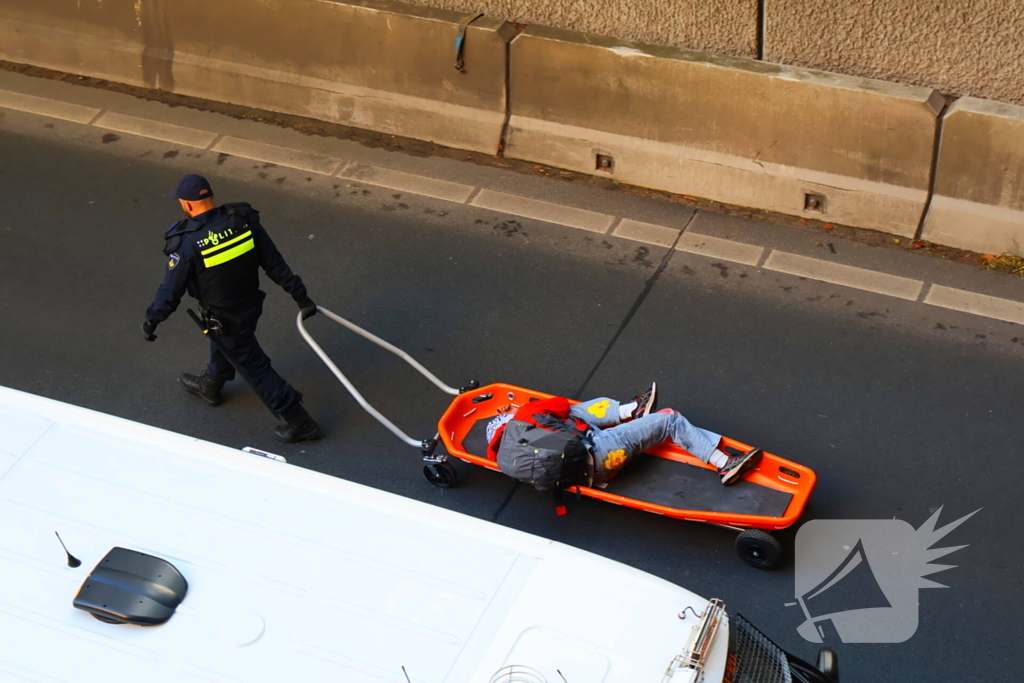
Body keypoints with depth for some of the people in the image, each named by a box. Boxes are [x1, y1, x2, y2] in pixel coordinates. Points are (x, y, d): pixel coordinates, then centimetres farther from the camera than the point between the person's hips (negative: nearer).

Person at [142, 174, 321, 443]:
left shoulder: (187, 244, -28)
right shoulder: (244, 221, -15)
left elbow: (171, 291, -18)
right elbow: (275, 264, -9)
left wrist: (151, 321, -2)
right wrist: (301, 297, 0)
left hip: (222, 319, -6)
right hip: (250, 305, 6)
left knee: (254, 366, 9)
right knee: (223, 346, 33)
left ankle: (299, 423, 16)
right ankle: (210, 386, 61)